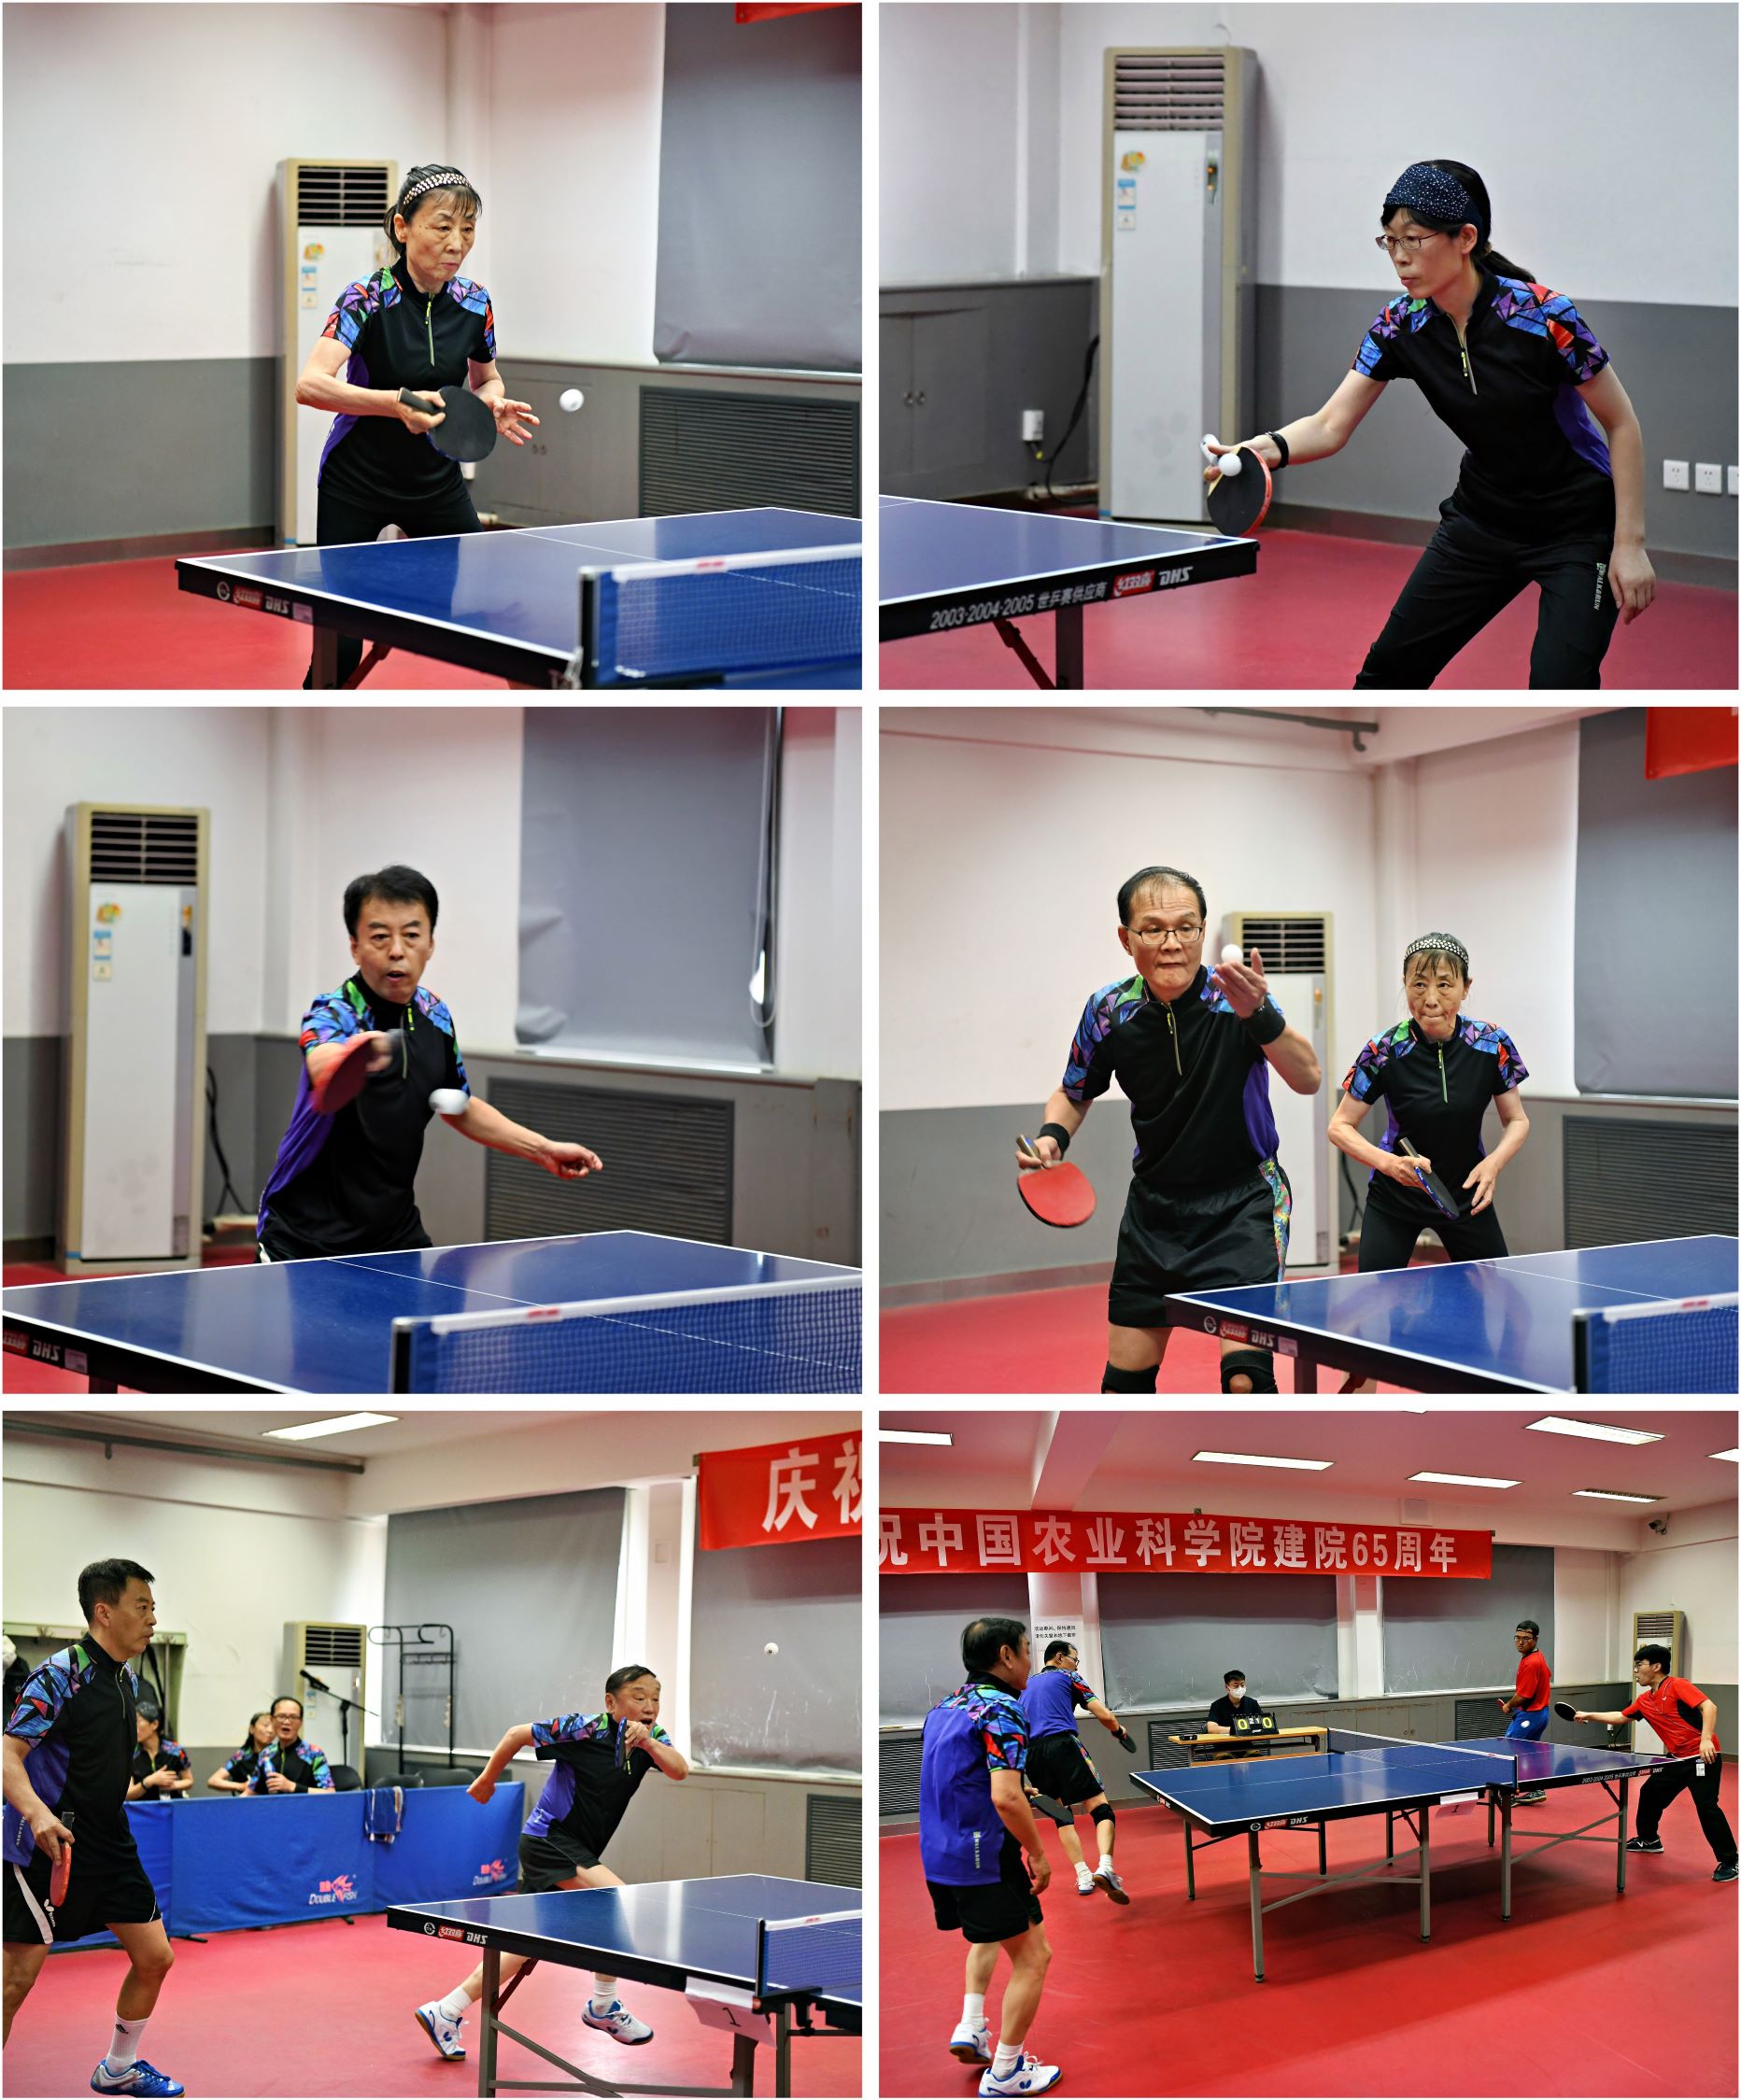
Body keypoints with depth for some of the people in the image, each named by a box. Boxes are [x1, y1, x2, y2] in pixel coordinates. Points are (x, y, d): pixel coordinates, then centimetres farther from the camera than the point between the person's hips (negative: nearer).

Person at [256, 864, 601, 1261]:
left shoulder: (434, 1016, 1)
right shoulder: (332, 1015, -18)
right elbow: (323, 1068, -43)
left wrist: (542, 1149, 11)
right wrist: (356, 1057, -65)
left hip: (395, 1235, 5)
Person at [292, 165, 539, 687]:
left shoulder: (475, 304, -4)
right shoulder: (366, 300, -18)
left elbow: (486, 379, 14)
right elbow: (310, 385, -31)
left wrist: (494, 406, -10)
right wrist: (396, 403, -43)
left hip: (437, 484, 4)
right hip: (355, 485, -4)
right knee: (342, 647, -7)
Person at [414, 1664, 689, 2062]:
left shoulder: (652, 1738, -1)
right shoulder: (586, 1729, -18)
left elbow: (679, 1770, -19)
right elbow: (518, 1734, -8)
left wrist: (647, 1743, -35)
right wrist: (487, 1779, 1)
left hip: (577, 1850, 8)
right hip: (550, 1839, -8)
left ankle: (445, 2012, 19)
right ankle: (603, 2007, -7)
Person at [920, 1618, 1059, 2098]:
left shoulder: (943, 1709, 10)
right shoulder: (1001, 1712, -17)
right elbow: (1006, 1797, -26)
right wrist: (1037, 1853, -15)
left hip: (938, 1855, 9)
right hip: (986, 1859, -9)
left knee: (989, 1931, 33)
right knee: (1032, 1957, 4)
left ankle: (971, 2027, 20)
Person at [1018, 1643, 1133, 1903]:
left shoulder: (1026, 1685, 28)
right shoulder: (1069, 1677, 13)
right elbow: (1105, 1716, 6)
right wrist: (1119, 1731, 28)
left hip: (1030, 1752, 5)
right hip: (1062, 1743, -5)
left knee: (1062, 1814, 20)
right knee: (1100, 1808, -7)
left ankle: (1083, 1877, 11)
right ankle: (1105, 1868, -30)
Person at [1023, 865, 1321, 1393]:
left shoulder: (1235, 997, -18)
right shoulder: (1109, 1011, -7)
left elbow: (1308, 1080, -32)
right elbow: (1075, 1094, 12)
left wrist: (1259, 1016, -49)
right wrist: (1053, 1135, -9)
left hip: (1243, 1201, -4)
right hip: (1154, 1206, 4)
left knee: (1244, 1378, -18)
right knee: (1124, 1381, 8)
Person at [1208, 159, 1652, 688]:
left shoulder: (1543, 316, -23)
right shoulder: (1400, 326, -9)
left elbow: (1621, 422, -14)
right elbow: (1330, 426, -12)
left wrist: (1630, 543, -17)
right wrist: (1271, 448, -34)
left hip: (1577, 528, -6)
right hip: (1483, 520, 6)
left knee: (1558, 685, -20)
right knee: (1390, 666, 7)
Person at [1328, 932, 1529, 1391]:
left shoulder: (1492, 1046, -15)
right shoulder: (1385, 1052, -20)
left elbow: (1516, 1121, -2)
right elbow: (1340, 1126, -13)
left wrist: (1493, 1164, -22)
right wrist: (1389, 1163, -30)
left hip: (1467, 1193, 2)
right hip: (1395, 1197, -2)